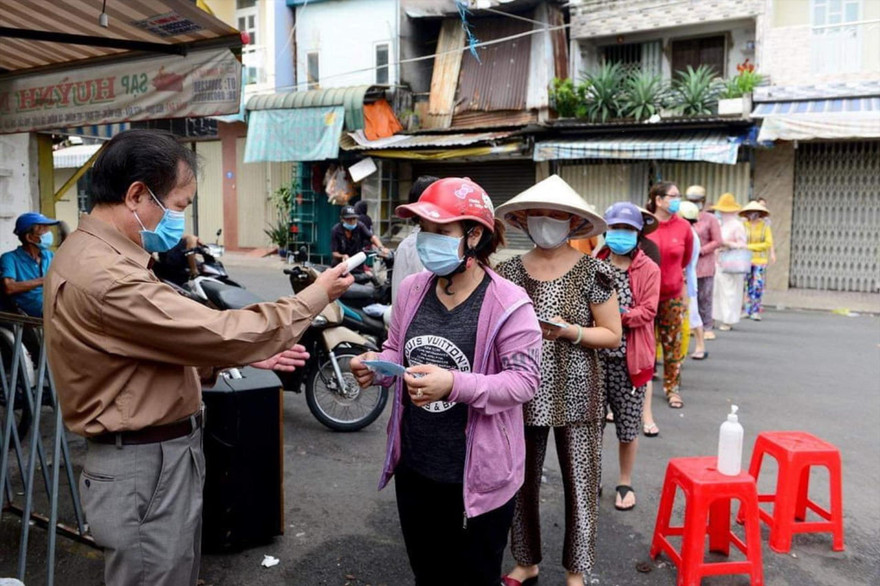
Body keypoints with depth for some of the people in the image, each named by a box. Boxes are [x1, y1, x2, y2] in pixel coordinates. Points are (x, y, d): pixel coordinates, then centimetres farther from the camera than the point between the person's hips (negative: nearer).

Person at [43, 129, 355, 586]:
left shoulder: (97, 254, 8)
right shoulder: (104, 276, -27)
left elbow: (169, 347, 11)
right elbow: (220, 333, -26)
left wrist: (245, 356, 2)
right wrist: (315, 296, -14)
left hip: (160, 453, 10)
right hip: (146, 466, -10)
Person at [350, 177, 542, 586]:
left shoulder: (508, 304, -18)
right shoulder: (412, 289, -1)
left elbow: (525, 380, -19)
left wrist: (455, 384, -31)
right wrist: (375, 365, -12)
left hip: (477, 475, -5)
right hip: (414, 466, 6)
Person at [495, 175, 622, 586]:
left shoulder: (591, 271, -5)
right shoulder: (509, 271, 2)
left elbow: (613, 335, -3)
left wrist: (569, 331, -18)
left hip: (575, 394, -2)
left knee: (580, 484, 5)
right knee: (521, 481, 11)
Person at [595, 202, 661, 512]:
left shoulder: (649, 270, 0)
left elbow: (648, 311, -9)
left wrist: (618, 314, -21)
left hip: (629, 358, -1)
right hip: (595, 355, 1)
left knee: (628, 424, 9)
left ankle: (625, 483, 28)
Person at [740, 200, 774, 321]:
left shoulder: (765, 226, 1)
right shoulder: (743, 225, 2)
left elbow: (768, 243, -4)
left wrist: (750, 246, -9)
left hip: (760, 260, -1)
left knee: (758, 286, -4)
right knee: (747, 285, 4)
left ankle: (756, 312, -1)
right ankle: (748, 311, 12)